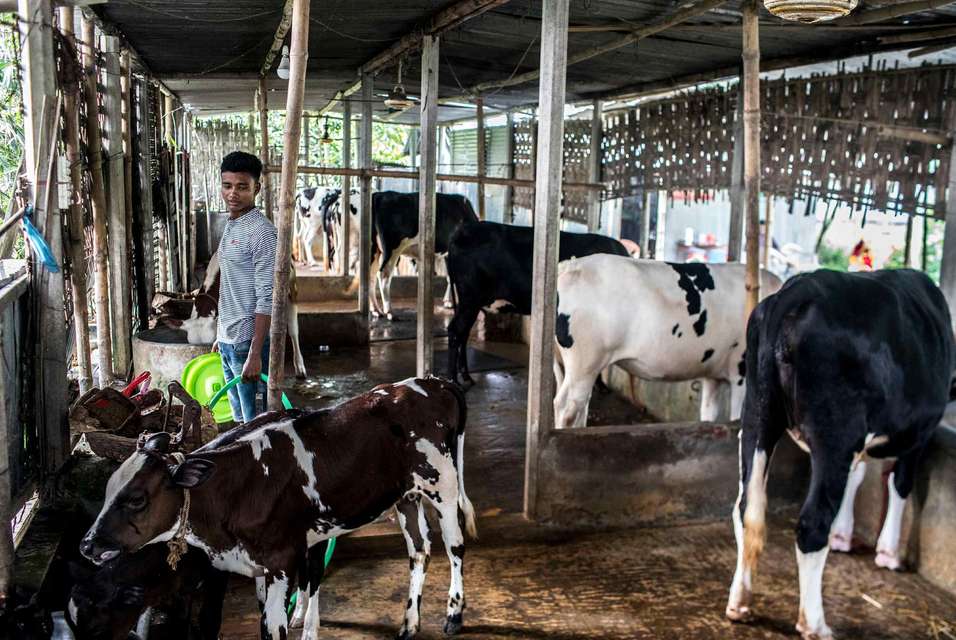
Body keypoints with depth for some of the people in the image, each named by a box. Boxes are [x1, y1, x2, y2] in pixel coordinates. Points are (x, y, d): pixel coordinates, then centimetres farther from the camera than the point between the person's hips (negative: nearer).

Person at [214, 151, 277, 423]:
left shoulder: (262, 232, -16)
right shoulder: (230, 227, 13)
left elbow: (266, 299, -20)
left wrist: (255, 353, -24)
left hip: (248, 341, -9)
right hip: (228, 341, 9)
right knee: (239, 419, 17)